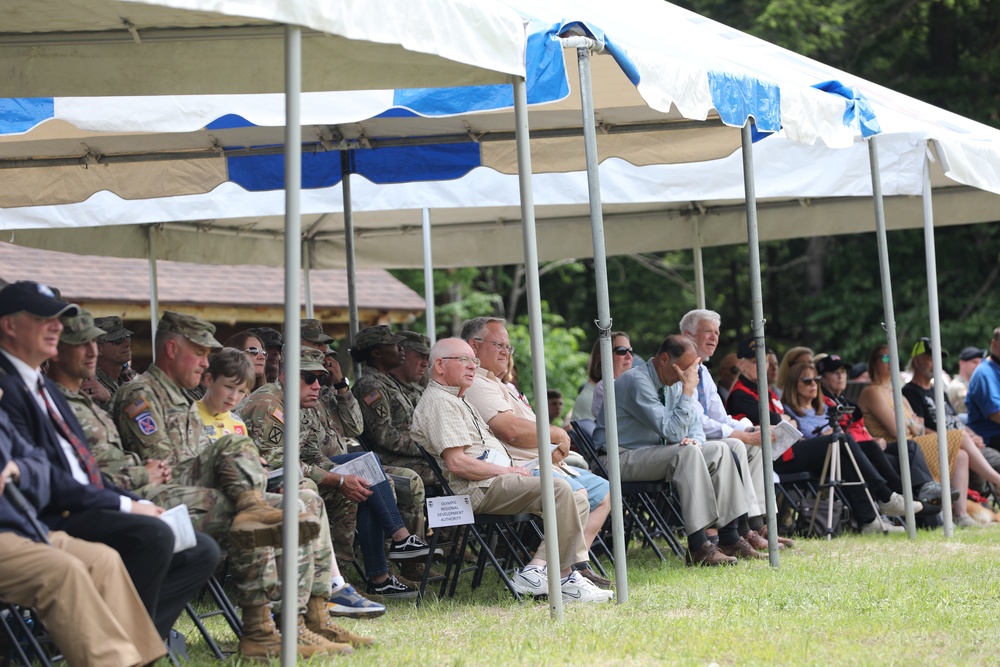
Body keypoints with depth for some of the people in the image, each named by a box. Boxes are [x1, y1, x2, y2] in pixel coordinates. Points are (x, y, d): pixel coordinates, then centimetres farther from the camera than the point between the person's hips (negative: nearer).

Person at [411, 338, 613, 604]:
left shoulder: (458, 401, 27)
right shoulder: (438, 402, -8)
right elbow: (457, 463, -19)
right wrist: (507, 471, -12)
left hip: (496, 482, 11)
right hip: (479, 491, -11)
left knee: (578, 502, 3)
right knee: (558, 488, -28)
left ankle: (534, 571, -13)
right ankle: (565, 579, -24)